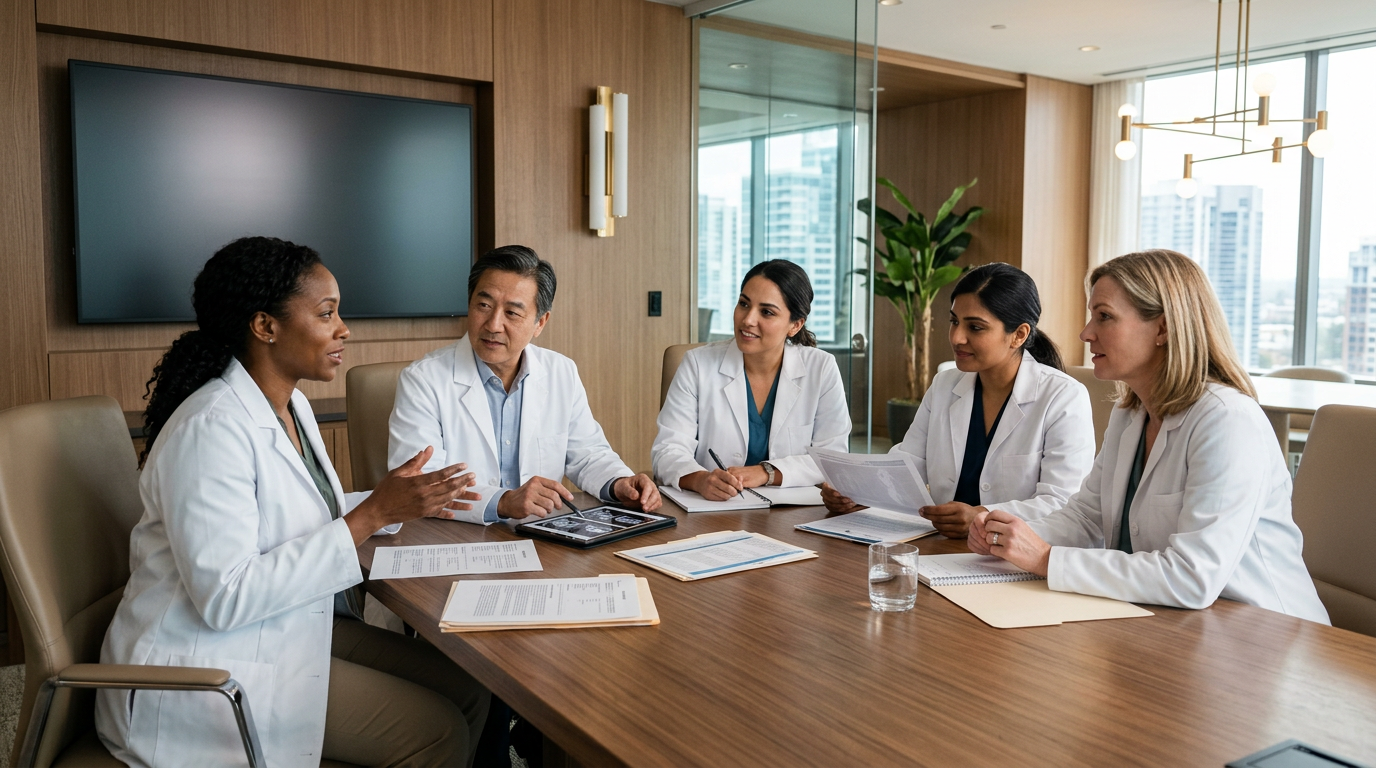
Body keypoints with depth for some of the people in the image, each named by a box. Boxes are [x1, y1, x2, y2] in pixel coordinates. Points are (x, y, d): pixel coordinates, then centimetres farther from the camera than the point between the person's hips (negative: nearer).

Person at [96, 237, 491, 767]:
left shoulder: (291, 405, 6)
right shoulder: (211, 428, -23)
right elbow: (224, 598, -28)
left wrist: (397, 500, 2)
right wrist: (371, 515, -27)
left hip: (292, 624, 9)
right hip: (206, 665, -9)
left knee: (467, 689, -2)